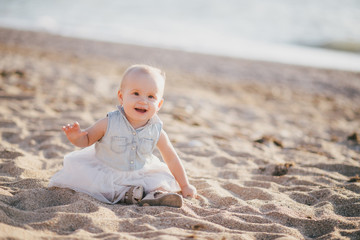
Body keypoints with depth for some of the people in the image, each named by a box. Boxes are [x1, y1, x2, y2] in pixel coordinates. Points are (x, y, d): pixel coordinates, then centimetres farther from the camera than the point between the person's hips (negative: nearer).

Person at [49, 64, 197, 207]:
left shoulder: (156, 132, -13)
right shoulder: (109, 124, -19)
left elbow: (171, 159, 0)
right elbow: (87, 139, -5)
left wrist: (185, 186, 6)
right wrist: (76, 137, -30)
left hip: (139, 176, 1)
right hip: (105, 173, -1)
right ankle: (123, 195, -25)